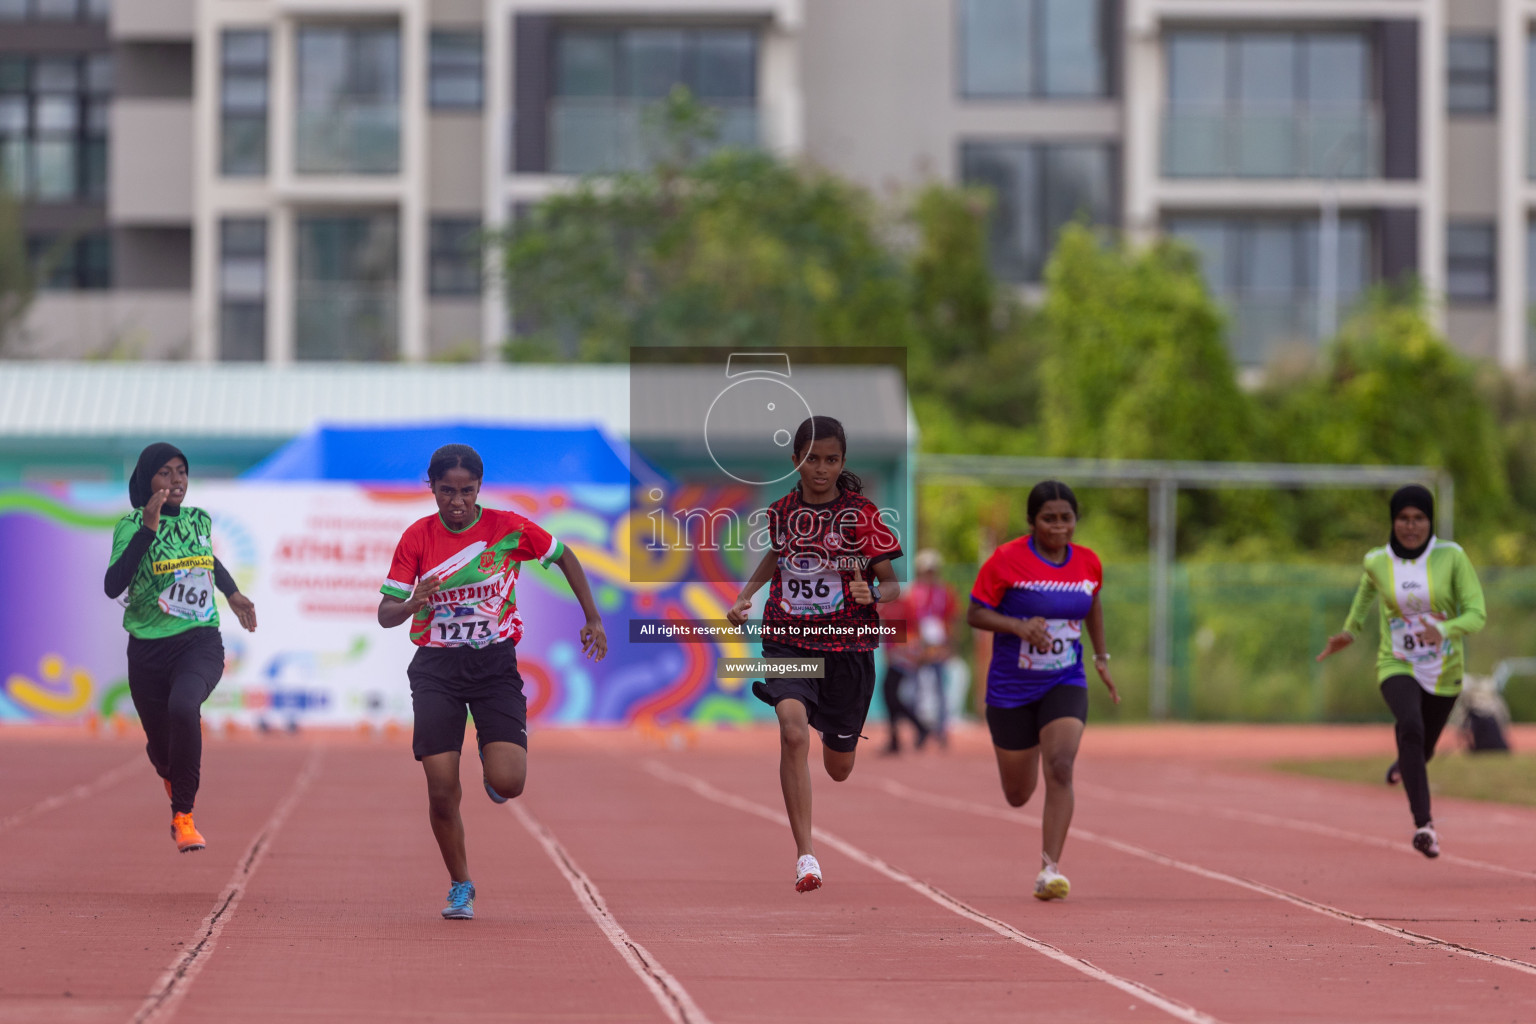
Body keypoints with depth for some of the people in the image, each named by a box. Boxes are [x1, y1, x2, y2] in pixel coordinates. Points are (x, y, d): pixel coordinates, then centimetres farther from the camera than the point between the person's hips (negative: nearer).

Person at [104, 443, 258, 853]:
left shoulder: (199, 519, 6)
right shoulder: (132, 525, -8)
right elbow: (114, 586, -25)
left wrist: (232, 592, 29)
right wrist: (148, 528, -30)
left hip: (201, 642, 1)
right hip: (148, 648, -1)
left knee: (183, 706, -32)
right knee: (161, 749, 11)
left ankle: (183, 816, -21)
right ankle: (174, 777, 53)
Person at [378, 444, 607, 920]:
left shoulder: (508, 528, -5)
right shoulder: (417, 537, -3)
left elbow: (565, 558, 11)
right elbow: (385, 614, -2)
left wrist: (593, 619, 9)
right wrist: (413, 604, -25)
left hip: (495, 662, -1)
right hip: (436, 667, 1)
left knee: (507, 783, -17)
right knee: (441, 790, -7)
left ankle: (494, 770, 23)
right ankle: (460, 887, 14)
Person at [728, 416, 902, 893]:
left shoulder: (862, 515, -7)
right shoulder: (782, 511, 2)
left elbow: (893, 585, -4)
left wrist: (873, 593, -26)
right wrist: (744, 596, 12)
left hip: (847, 644, -1)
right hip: (788, 640, 1)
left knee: (838, 769, 11)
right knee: (793, 730, -27)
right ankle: (805, 854, -25)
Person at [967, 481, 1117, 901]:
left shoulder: (1088, 563, 0)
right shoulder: (1006, 560, -12)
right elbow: (975, 614, -10)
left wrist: (1102, 657, 19)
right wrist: (1019, 626, -26)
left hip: (1065, 684, 1)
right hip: (1011, 688, -1)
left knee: (1060, 770, -23)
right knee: (1018, 795, 10)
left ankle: (1050, 869, -20)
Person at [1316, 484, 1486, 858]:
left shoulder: (1452, 556, -14)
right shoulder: (1377, 561, -9)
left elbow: (1477, 615, -17)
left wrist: (1443, 632, -36)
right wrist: (1349, 631, 17)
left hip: (1443, 672, 1)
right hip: (1397, 668, -1)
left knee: (1424, 749, 22)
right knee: (1411, 728, -32)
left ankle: (1405, 764, 62)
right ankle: (1424, 824, -35)